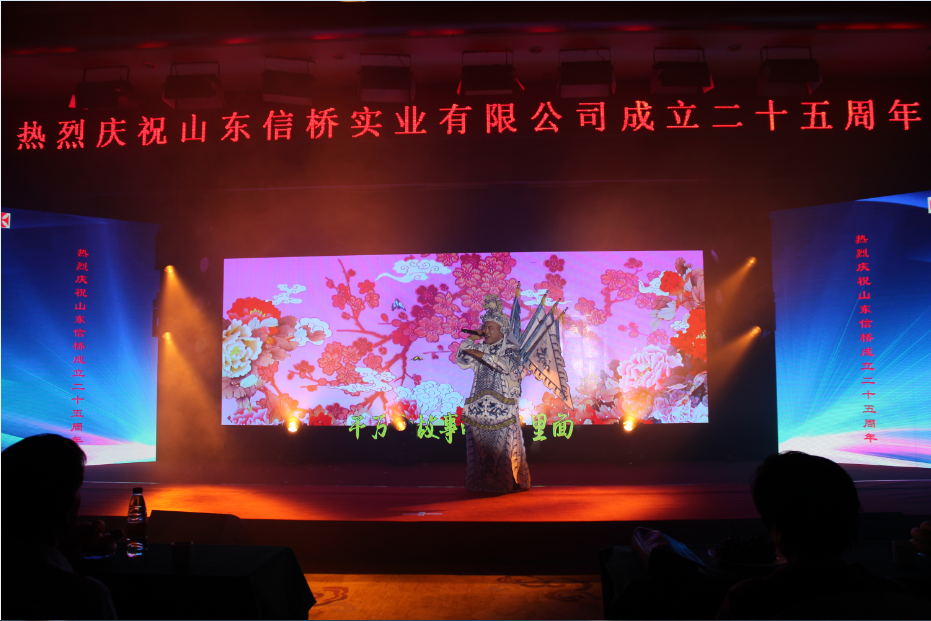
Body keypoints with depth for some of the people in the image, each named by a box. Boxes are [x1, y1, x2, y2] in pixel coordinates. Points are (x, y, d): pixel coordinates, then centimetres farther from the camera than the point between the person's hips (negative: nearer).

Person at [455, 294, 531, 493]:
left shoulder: (511, 348, 0)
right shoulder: (480, 348, 16)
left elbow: (508, 365, -19)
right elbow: (461, 360, 10)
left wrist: (482, 355, -22)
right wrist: (470, 340, 3)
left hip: (502, 407, -5)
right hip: (480, 406, 5)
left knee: (503, 444, -7)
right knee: (480, 443, 3)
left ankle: (510, 482, 1)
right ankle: (481, 482, 12)